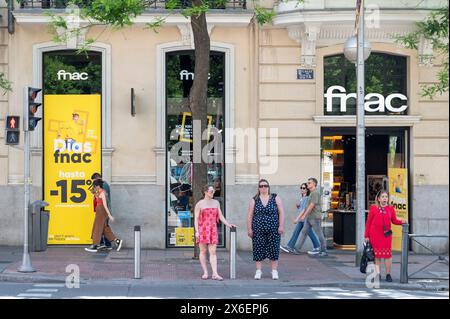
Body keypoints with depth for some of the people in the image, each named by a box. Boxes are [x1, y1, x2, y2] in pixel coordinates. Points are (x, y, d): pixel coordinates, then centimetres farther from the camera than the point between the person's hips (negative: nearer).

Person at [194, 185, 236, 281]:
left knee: (213, 252, -4)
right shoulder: (199, 204, 0)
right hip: (202, 229, -3)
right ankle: (205, 273, 9)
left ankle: (215, 274, -10)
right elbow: (196, 219, -2)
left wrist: (228, 224, -1)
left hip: (213, 230, 3)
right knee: (203, 251, 3)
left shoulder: (216, 203, 12)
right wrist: (197, 231, -11)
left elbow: (220, 216, 12)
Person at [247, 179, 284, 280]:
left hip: (273, 230, -1)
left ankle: (274, 271, 9)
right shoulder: (254, 200, 6)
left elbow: (281, 212, 1)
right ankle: (258, 271, 10)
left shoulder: (275, 198, 4)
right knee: (258, 250, 0)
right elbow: (249, 215, 5)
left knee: (274, 249, 0)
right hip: (258, 230, 1)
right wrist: (249, 229, -2)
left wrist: (281, 226, -7)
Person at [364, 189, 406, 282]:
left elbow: (394, 221, 14)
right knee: (377, 255, 4)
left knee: (388, 254, 0)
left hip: (386, 234, 2)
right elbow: (368, 222, 2)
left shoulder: (390, 209, 7)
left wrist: (401, 221, -7)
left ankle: (388, 274, 10)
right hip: (375, 235, -2)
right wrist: (366, 235, 1)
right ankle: (377, 274, 13)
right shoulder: (373, 208, 0)